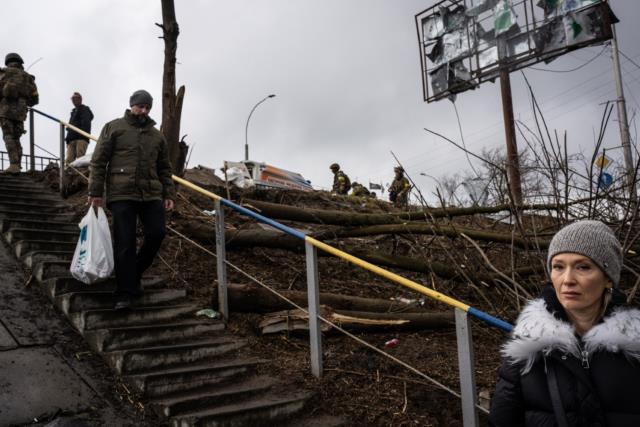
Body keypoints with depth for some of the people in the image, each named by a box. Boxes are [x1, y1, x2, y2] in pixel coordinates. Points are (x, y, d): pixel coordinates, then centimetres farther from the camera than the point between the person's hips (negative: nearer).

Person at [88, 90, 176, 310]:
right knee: (125, 244, -4)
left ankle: (135, 273, 20)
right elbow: (98, 161, 2)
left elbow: (164, 169, 19)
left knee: (156, 234, -5)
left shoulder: (156, 135, 18)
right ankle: (125, 293, 3)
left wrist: (169, 194, 9)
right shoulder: (114, 127, 6)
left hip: (152, 194, 4)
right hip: (122, 194, -3)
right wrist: (96, 192, -4)